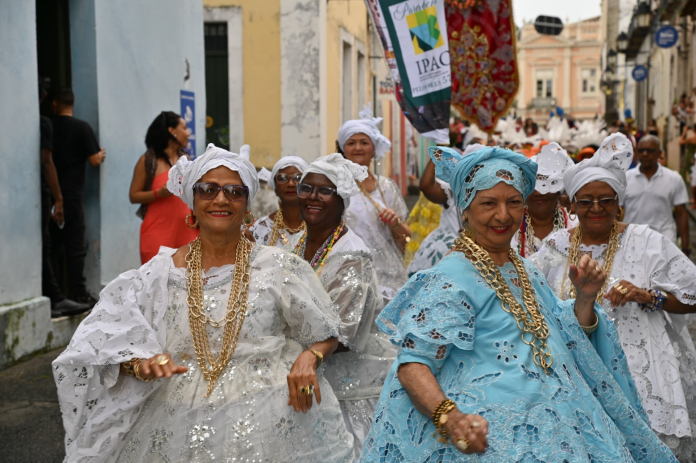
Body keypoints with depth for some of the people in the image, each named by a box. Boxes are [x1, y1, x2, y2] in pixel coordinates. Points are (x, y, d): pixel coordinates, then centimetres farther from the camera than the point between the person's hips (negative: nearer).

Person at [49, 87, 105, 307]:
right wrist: (102, 154, 10)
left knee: (51, 245, 11)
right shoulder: (82, 127, -6)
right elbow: (94, 160, -10)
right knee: (75, 246, 1)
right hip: (72, 195, -4)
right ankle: (78, 294, 2)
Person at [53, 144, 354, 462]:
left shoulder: (279, 268, -1)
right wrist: (140, 364, -20)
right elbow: (108, 345, 1)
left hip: (270, 422, -1)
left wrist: (309, 359, -15)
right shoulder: (160, 273, 1)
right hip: (180, 425, 1)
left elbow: (326, 336, 7)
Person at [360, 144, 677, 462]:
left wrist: (585, 297, 5)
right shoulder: (450, 278, -10)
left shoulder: (526, 272, 15)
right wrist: (450, 418, -33)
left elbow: (567, 345, 22)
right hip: (488, 433, -7)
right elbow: (412, 364, -18)